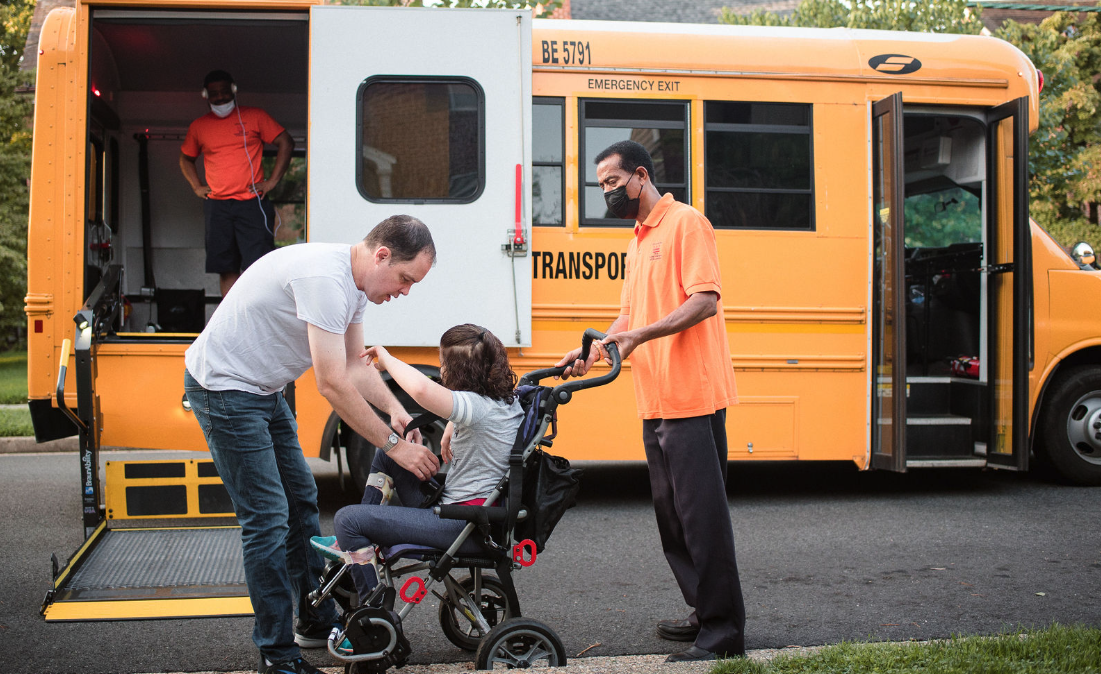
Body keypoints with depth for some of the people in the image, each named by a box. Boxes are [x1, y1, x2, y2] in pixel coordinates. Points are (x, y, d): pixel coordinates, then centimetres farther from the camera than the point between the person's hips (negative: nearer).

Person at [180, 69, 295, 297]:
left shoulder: (254, 116, 4)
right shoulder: (198, 127, 13)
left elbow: (286, 143, 4)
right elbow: (185, 158, 29)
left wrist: (272, 181, -2)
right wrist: (196, 186, 13)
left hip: (252, 203, -3)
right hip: (216, 206, 3)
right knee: (226, 268, 3)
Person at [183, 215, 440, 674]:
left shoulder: (357, 283, 1)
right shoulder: (324, 278, -30)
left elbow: (355, 363, 9)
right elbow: (334, 384, -31)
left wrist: (394, 409, -9)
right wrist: (393, 445, -24)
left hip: (262, 390, 10)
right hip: (223, 388, -10)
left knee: (301, 500, 15)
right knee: (268, 517, -10)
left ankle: (317, 621, 28)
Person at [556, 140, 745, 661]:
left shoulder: (686, 223, -7)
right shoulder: (638, 241, 20)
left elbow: (705, 301, -17)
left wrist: (641, 335, -24)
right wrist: (592, 349, 9)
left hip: (693, 400, -9)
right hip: (656, 401, 9)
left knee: (701, 513, -7)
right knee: (671, 514, 13)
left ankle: (723, 633, 0)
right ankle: (704, 613, 24)